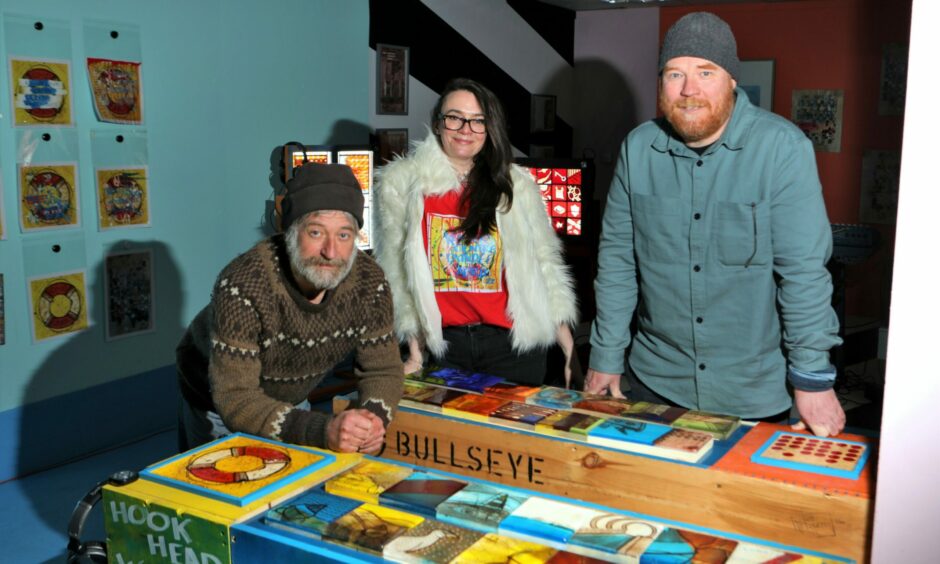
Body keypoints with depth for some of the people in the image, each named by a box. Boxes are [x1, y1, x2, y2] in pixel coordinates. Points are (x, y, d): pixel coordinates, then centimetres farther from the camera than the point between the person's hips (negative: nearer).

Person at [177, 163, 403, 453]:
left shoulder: (368, 281, -22)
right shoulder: (242, 286, -37)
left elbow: (383, 370, -13)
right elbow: (236, 400, -39)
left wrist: (374, 418, -35)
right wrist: (322, 430, -52)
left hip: (292, 399, 4)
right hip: (217, 406, -4)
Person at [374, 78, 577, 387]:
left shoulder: (517, 185, 4)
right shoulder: (401, 182, 1)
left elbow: (544, 264, 6)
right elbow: (397, 273, 2)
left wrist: (571, 351, 1)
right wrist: (415, 352, -1)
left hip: (513, 342, 1)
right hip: (443, 343, 0)